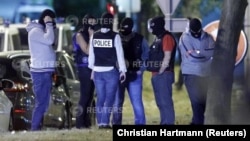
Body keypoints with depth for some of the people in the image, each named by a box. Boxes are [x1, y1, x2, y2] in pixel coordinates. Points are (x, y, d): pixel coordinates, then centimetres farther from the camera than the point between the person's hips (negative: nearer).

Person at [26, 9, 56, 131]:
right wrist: (49, 24, -17)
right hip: (40, 72, -10)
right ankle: (35, 129, -11)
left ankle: (37, 127, 13)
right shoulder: (35, 31, -11)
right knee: (41, 102, -11)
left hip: (45, 71, 10)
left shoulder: (42, 31, 18)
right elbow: (49, 40, -26)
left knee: (44, 102, 11)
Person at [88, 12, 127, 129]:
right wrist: (123, 70, 0)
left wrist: (92, 69, 20)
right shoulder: (115, 36, -9)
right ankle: (105, 122, -11)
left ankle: (100, 122, 9)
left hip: (97, 71, 4)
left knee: (100, 97, 9)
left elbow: (91, 54, 10)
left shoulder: (94, 36, 3)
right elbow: (120, 54, -6)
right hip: (111, 71, -4)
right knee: (110, 97, -2)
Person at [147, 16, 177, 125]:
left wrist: (160, 72, -15)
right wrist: (155, 73, 14)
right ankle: (164, 123, 15)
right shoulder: (158, 38, 19)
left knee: (165, 101, -11)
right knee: (160, 102, 12)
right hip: (156, 75, 10)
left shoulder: (167, 38, -11)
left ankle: (168, 123, -12)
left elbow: (167, 57, -16)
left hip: (163, 74, -10)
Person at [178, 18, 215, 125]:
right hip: (191, 73, -4)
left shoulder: (208, 38, 6)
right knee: (196, 100, -9)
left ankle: (196, 121, 23)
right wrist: (204, 54, -7)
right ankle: (199, 122, -5)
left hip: (206, 73, 4)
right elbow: (190, 56, -13)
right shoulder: (185, 38, -4)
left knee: (205, 99, 9)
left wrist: (196, 52, -13)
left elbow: (212, 52, -8)